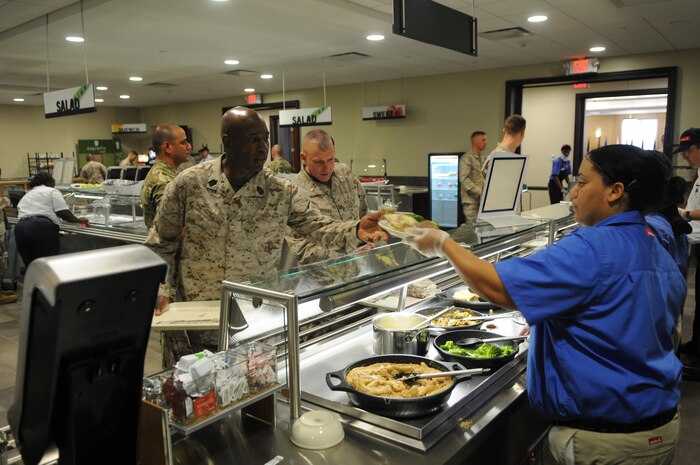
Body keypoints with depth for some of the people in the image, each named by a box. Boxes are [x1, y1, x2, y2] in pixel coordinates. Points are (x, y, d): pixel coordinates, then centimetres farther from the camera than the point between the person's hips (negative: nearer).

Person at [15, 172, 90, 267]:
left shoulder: (25, 196, 30)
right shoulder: (51, 191, 10)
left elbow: (19, 213, 22)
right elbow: (64, 213, -2)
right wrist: (79, 220, 11)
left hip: (20, 228, 6)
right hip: (42, 228, -6)